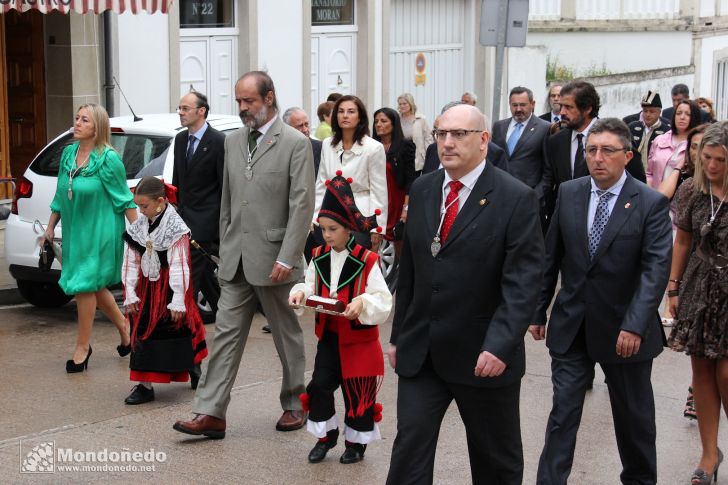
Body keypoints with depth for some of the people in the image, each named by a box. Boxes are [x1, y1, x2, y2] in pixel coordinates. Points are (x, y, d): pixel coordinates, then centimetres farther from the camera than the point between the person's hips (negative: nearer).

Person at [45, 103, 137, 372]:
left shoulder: (108, 159, -13)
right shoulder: (68, 153, 5)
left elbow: (124, 199, -10)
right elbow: (60, 195, 14)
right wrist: (51, 226, 16)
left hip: (99, 232, -7)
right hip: (74, 230, 7)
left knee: (85, 285, -4)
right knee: (94, 286, 14)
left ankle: (82, 346, 10)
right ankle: (123, 325, 35)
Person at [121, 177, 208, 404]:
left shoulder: (175, 228, -17)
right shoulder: (138, 228, 2)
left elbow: (179, 267, -19)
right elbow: (131, 263, 5)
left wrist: (178, 301, -20)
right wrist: (130, 294, 0)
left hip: (169, 289, -5)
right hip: (148, 288, 5)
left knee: (180, 330, 3)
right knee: (143, 332, -1)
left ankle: (194, 368, 29)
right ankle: (145, 385, 3)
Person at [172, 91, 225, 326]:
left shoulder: (218, 141, -12)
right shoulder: (180, 139, 10)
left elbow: (225, 185, -11)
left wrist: (223, 224, -12)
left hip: (205, 219, -8)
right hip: (185, 217, 8)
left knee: (191, 272, -12)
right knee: (204, 271, 16)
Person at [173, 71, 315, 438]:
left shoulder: (295, 143, -8)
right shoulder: (233, 142, 11)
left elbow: (302, 205, -13)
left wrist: (287, 258, -18)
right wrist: (225, 246, 13)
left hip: (274, 259, -5)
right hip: (236, 259, 5)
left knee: (287, 336, 9)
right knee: (226, 334, 2)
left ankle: (294, 405, 24)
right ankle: (210, 413, 2)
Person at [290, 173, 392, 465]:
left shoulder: (367, 262, -16)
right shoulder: (319, 258, 1)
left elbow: (383, 301, -17)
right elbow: (312, 287, 7)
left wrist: (363, 302, -35)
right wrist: (301, 292, -14)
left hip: (359, 339, -5)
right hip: (329, 336, 5)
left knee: (357, 393, 6)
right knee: (319, 385, 3)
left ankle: (356, 443, 23)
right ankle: (325, 437, 21)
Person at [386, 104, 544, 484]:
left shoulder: (517, 199, -11)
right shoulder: (422, 190, 7)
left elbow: (522, 282, -17)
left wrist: (500, 344, -27)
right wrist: (398, 335, 13)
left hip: (484, 357, -4)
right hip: (420, 353, 4)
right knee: (408, 452, 3)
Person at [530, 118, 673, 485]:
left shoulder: (651, 203, -10)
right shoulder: (569, 193, 1)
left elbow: (656, 269, -17)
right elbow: (551, 257, 7)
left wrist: (635, 326, -26)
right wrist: (537, 311, 7)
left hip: (624, 330, -2)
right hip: (571, 327, 2)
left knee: (634, 414, 15)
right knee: (563, 411, 1)